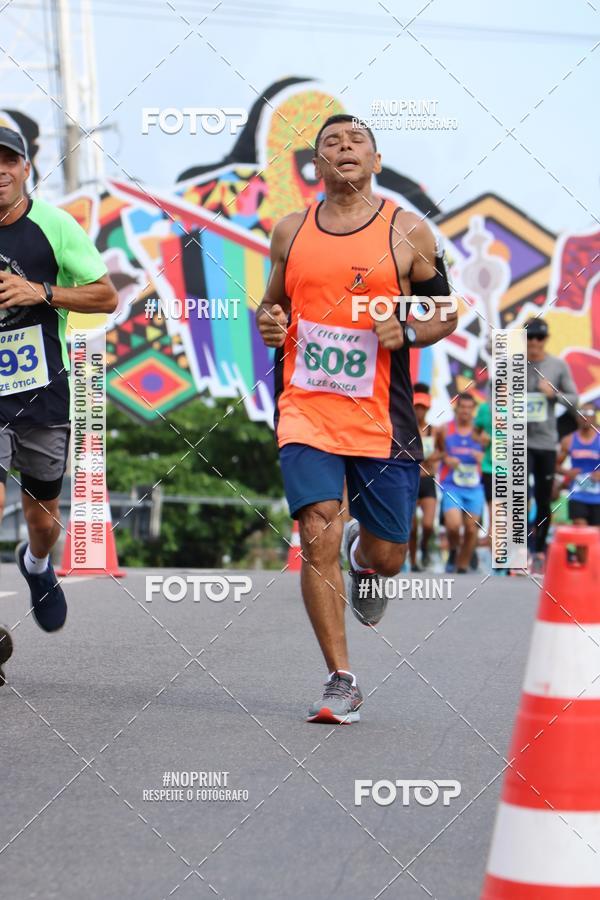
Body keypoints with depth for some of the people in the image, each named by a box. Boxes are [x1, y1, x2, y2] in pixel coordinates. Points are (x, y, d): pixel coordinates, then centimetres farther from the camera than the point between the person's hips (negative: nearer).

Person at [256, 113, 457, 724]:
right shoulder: (290, 232, 7)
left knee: (386, 554, 6)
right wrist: (268, 322, -3)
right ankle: (341, 681, -3)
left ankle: (363, 557, 46)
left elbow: (446, 313, 6)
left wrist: (408, 332, -14)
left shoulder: (408, 232, 0)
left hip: (380, 416, -1)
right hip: (305, 406, 1)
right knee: (317, 539, -13)